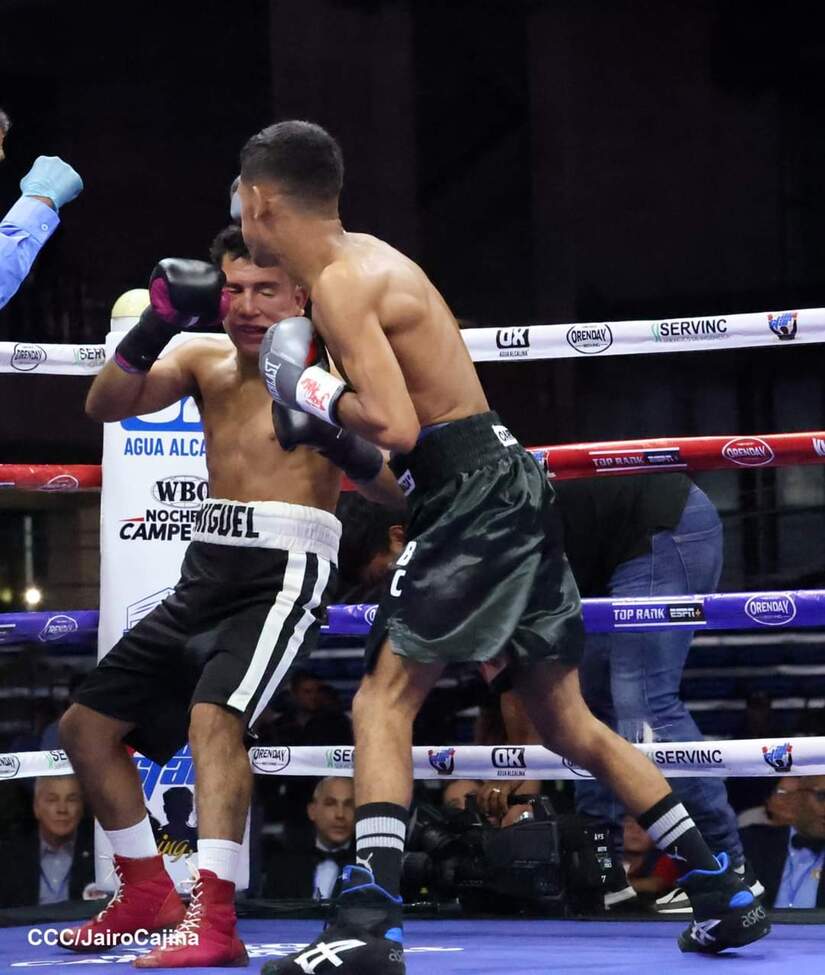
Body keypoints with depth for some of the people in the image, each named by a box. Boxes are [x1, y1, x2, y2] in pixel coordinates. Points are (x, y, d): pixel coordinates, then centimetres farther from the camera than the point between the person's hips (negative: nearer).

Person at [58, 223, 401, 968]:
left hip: (286, 570, -7)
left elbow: (399, 485, -12)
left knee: (213, 714, -31)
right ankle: (149, 892, 28)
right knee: (87, 725, 12)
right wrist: (159, 322, -16)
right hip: (207, 570, 7)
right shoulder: (205, 363, 11)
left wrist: (342, 444, -31)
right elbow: (107, 404, -4)